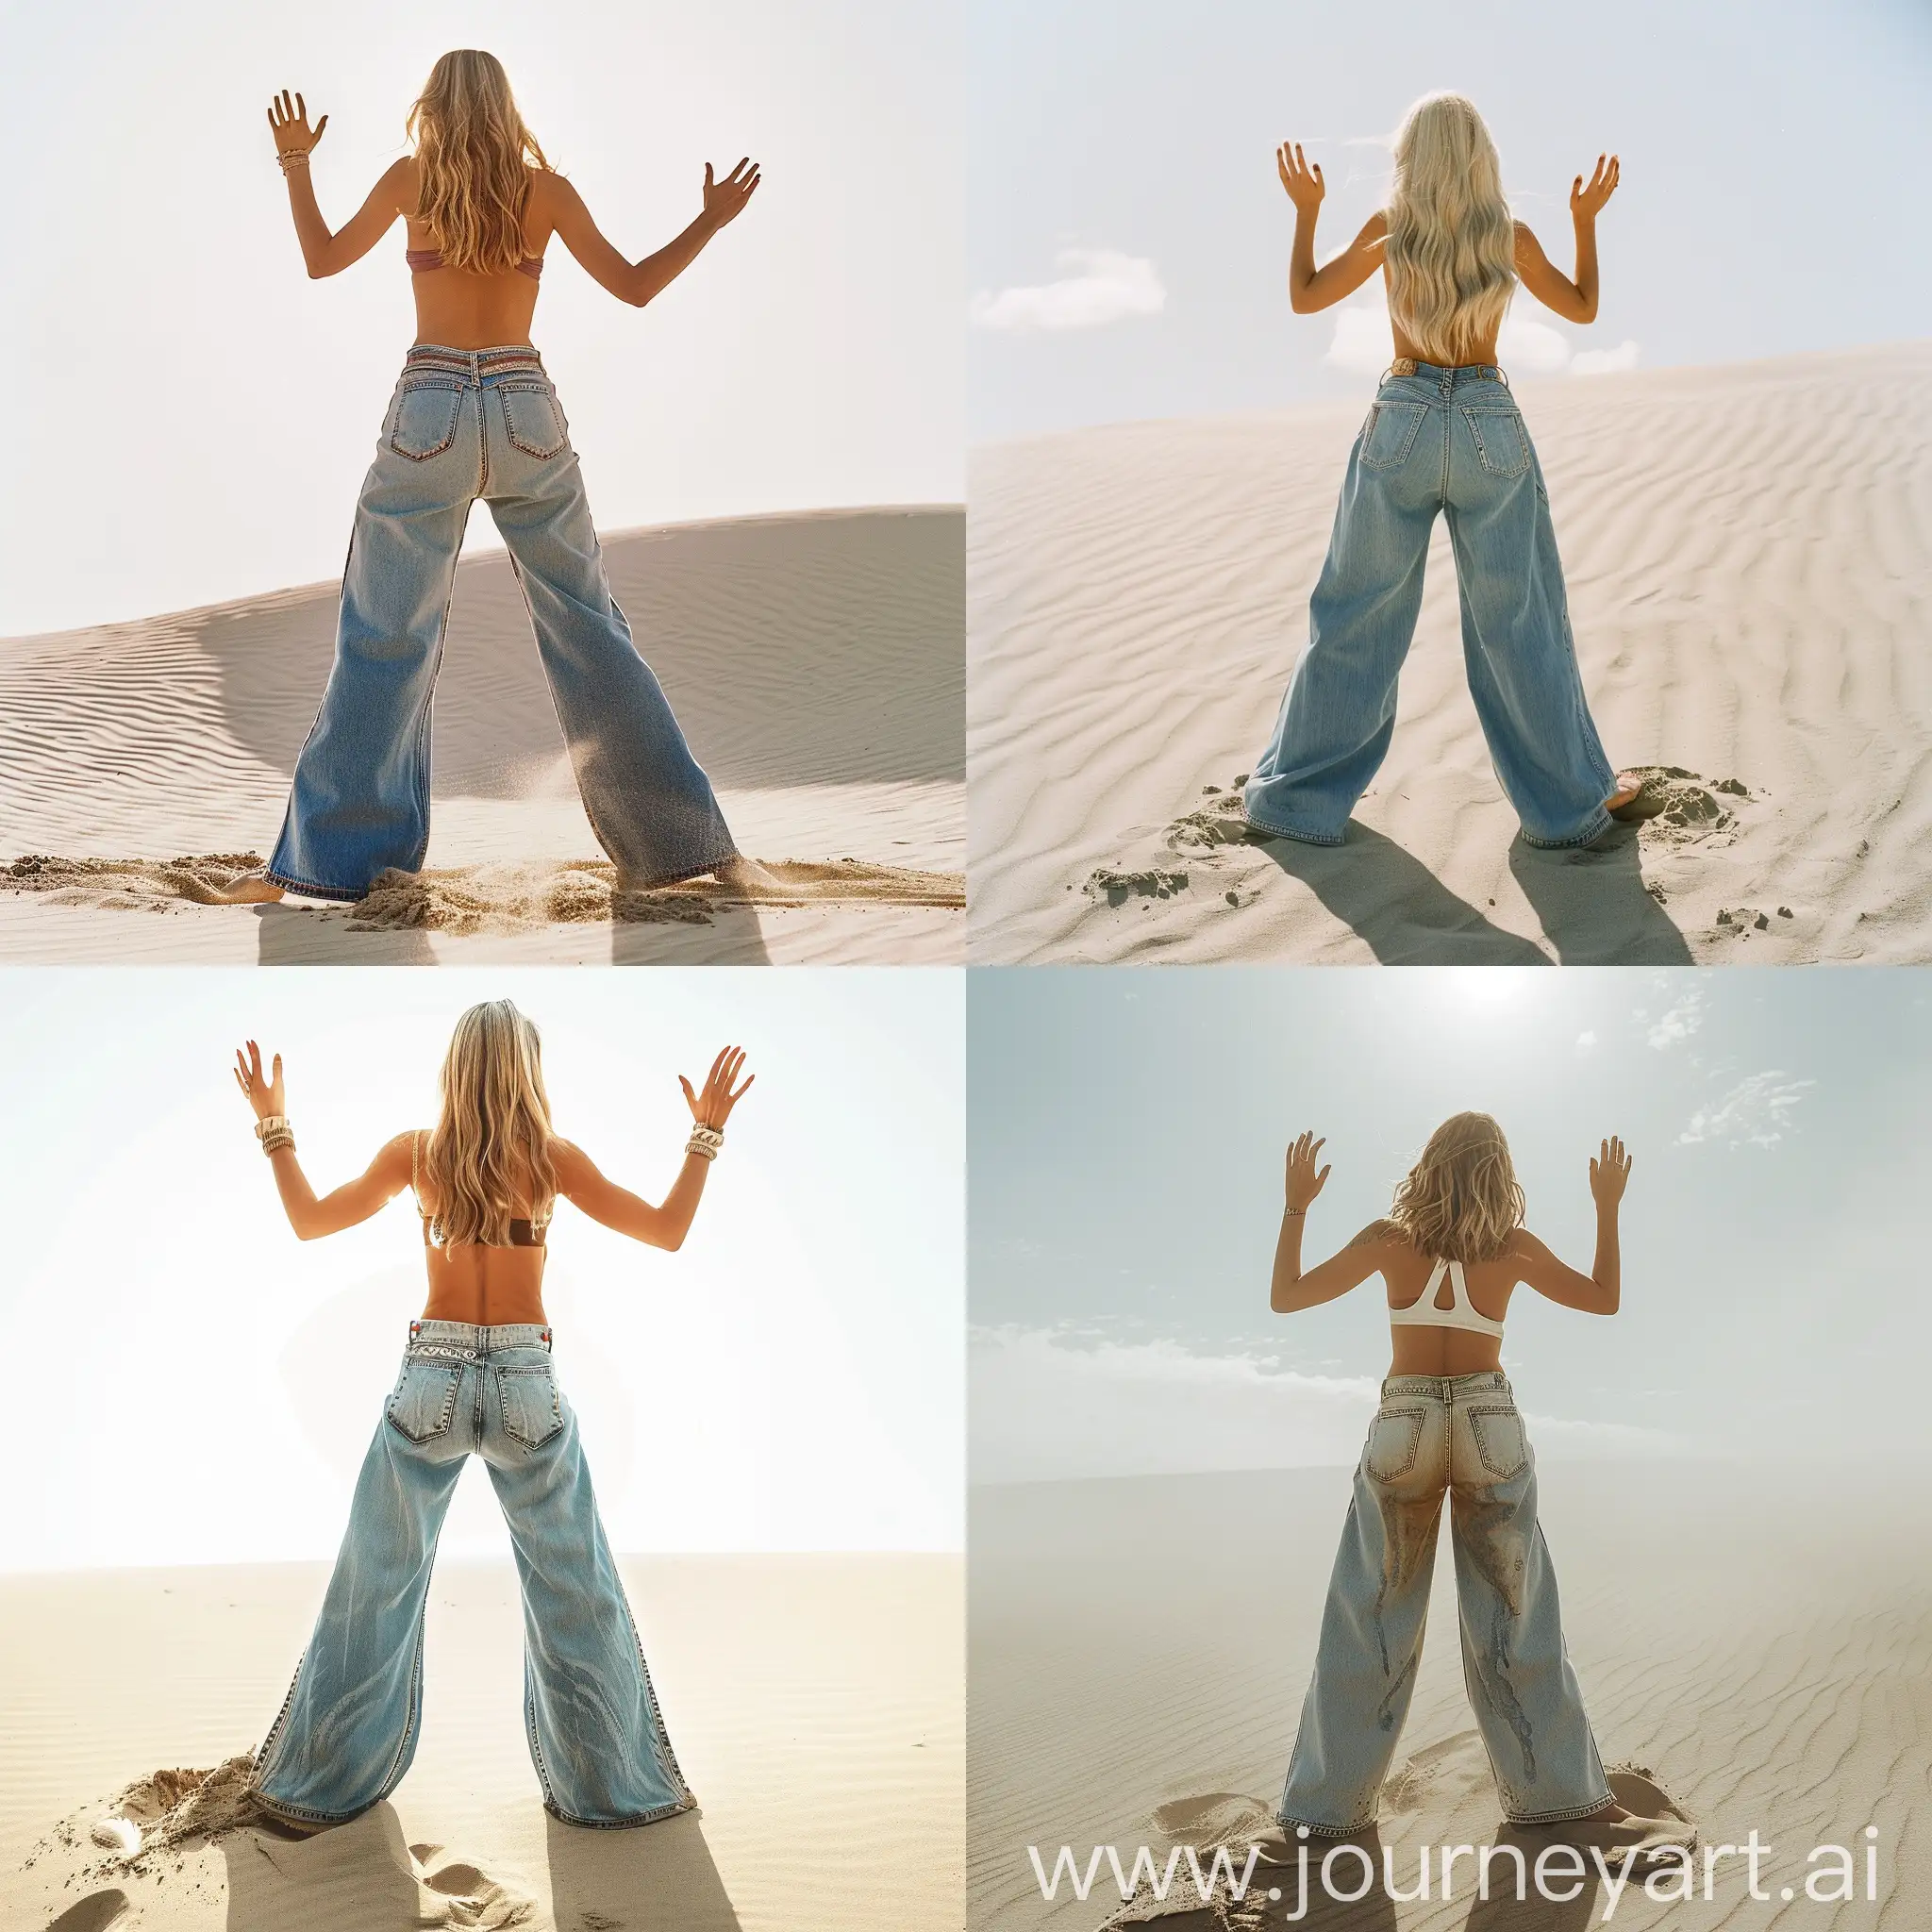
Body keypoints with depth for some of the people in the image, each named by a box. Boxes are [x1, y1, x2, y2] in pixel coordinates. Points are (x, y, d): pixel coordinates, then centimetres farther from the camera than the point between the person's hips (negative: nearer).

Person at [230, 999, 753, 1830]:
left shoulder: (417, 1153, -2)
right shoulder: (552, 1158, -5)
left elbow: (309, 1221, 7)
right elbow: (669, 1231, -2)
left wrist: (272, 1122, 14)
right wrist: (707, 1132, 4)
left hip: (430, 1384, 1)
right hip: (527, 1386, -1)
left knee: (375, 1590, 14)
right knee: (575, 1598, 11)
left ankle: (321, 1787, 23)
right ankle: (610, 1786, 20)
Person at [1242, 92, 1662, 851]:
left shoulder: (1387, 231, -3)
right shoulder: (1509, 235, -2)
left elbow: (1303, 297, 9)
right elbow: (1583, 308, 13)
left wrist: (1306, 209, 18)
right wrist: (1587, 219, 22)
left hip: (1401, 423, 0)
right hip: (1490, 427, 0)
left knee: (1354, 619, 9)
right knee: (1519, 622, 9)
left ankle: (1298, 795, 15)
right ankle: (1572, 796, 18)